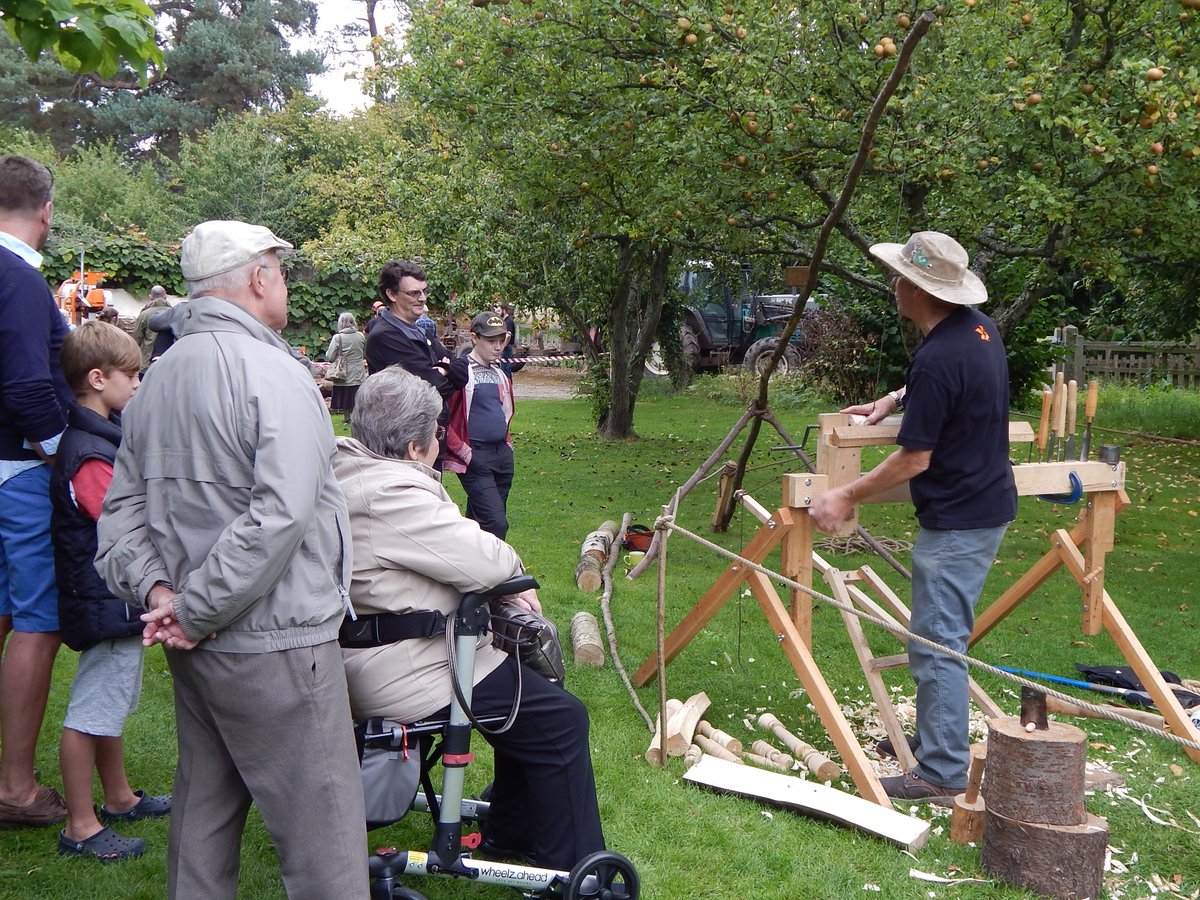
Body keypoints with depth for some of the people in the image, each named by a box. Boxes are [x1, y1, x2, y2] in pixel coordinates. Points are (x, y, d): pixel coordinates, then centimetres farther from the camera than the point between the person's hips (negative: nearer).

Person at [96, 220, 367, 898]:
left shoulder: (160, 376, 10)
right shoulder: (272, 372, -16)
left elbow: (124, 503, 9)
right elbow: (280, 516, -26)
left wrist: (155, 590, -3)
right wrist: (196, 611, -18)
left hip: (198, 651, 9)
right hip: (274, 645, -9)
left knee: (203, 818, 21)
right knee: (324, 840, 0)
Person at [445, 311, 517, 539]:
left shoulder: (500, 372, 12)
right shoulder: (459, 369, -10)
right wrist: (465, 452, -15)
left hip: (502, 454, 7)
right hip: (474, 458, -7)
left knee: (476, 520, 13)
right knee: (496, 523, -14)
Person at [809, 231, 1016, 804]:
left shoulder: (937, 360, -25)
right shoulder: (980, 327, 5)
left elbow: (914, 460, -20)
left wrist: (848, 497, -9)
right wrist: (894, 400, 14)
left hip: (957, 521, -10)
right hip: (988, 504, 10)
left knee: (937, 644, -4)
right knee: (944, 635, 20)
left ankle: (942, 774, 3)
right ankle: (935, 736, 33)